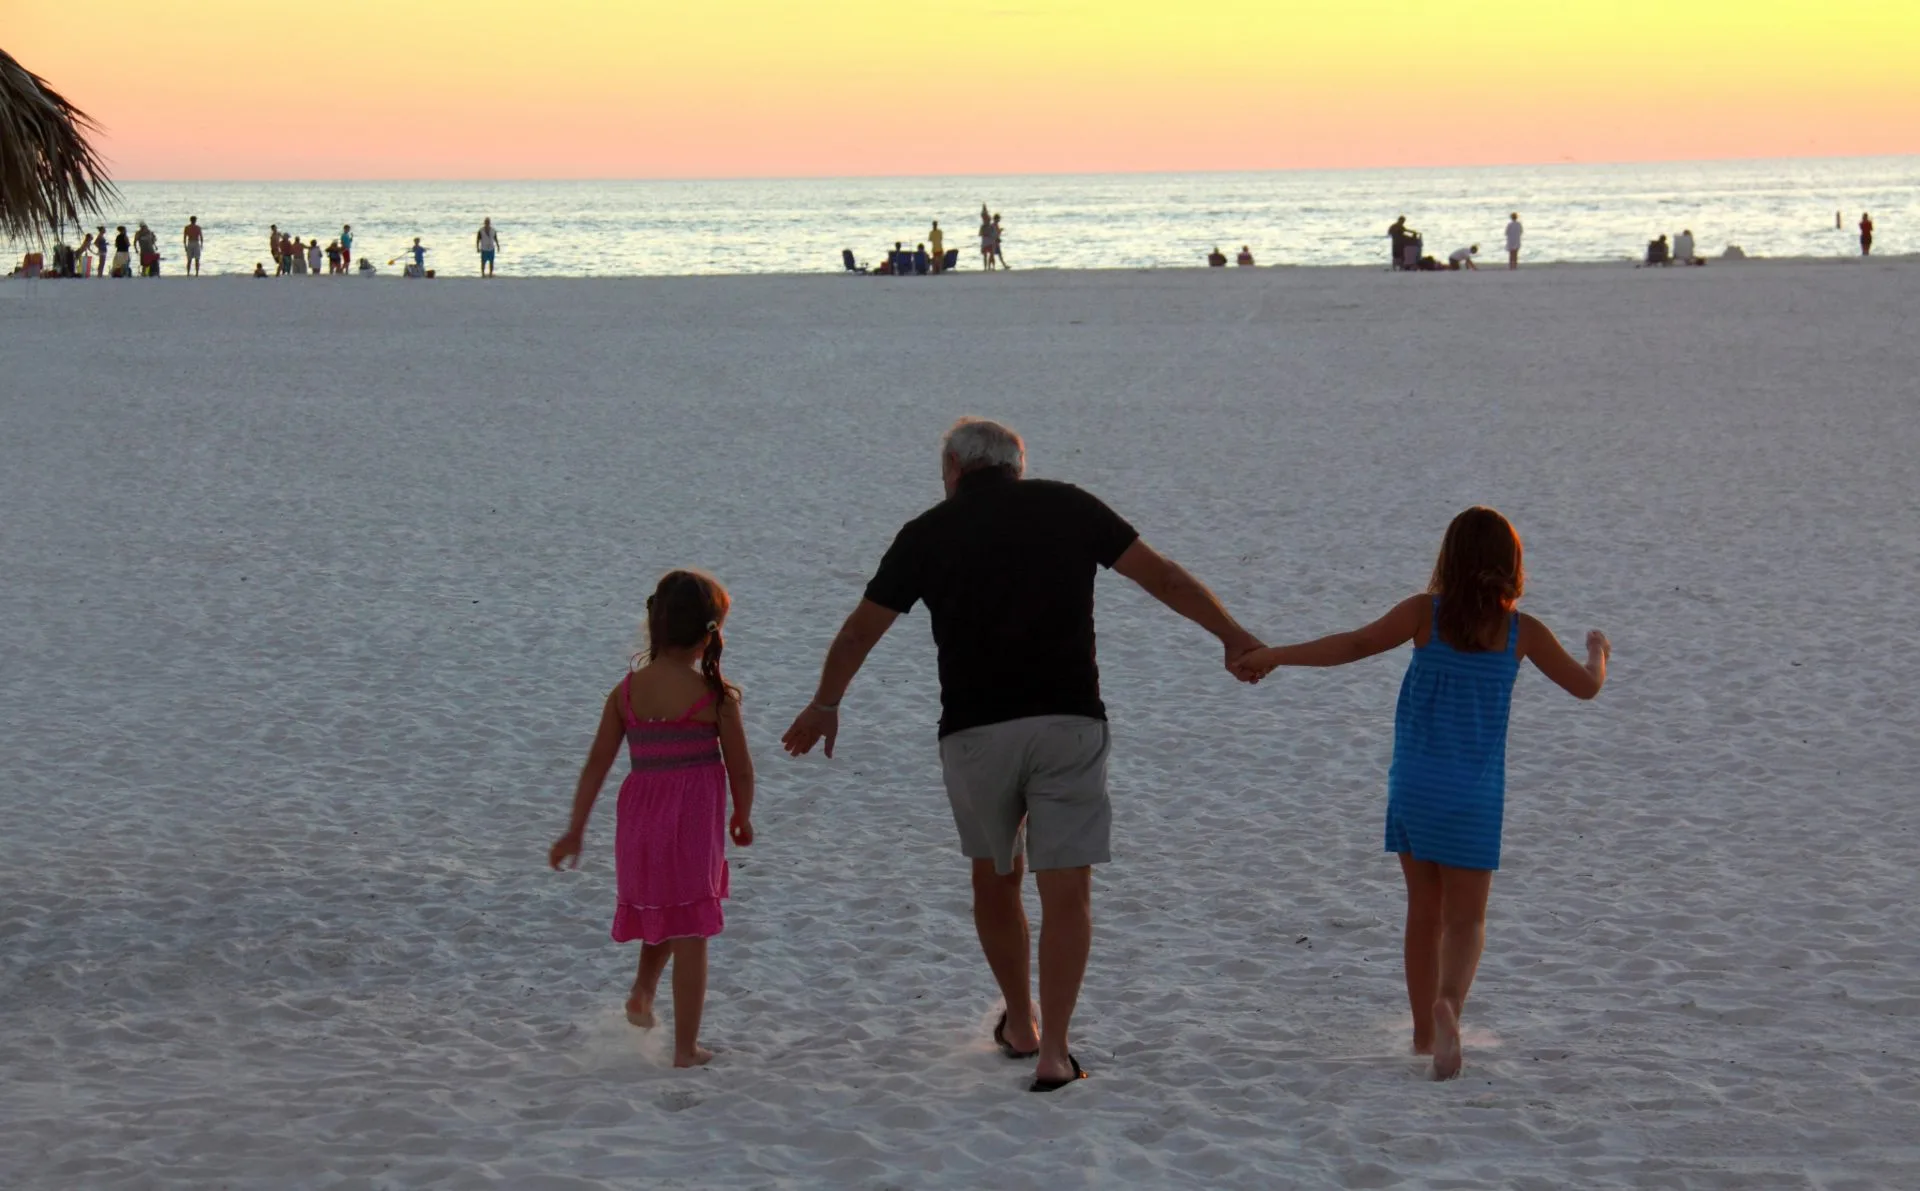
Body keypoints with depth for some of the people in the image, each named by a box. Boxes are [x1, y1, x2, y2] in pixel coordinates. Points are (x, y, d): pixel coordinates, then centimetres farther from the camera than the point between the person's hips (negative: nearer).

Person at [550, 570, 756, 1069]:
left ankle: (642, 991, 20)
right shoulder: (717, 697, -11)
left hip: (640, 819, 4)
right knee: (691, 934, 4)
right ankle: (686, 1048, 6)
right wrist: (743, 818, 15)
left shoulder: (626, 692, -1)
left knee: (661, 913, 32)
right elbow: (740, 769, -4)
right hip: (695, 821, -4)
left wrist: (576, 830, 6)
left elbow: (597, 763, 0)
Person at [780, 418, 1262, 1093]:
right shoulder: (1068, 507, 7)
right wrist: (1233, 638, 17)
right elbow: (1162, 578, 8)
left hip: (973, 730, 1)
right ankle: (1053, 1050, -8)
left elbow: (860, 631, 17)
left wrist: (825, 705, 32)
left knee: (993, 878, 20)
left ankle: (1020, 1025, 32)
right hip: (1068, 721, -1)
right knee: (1066, 889, 0)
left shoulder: (928, 532, 7)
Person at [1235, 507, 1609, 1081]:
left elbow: (1356, 644, -13)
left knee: (1424, 911, 15)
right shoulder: (1522, 632, -2)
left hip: (1413, 789, 1)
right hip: (1474, 797, -1)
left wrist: (1274, 655, -7)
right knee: (1465, 918, 4)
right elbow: (1585, 686, 8)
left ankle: (1425, 1030, 24)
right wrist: (1598, 650, 30)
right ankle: (1448, 1004, -25)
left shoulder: (1426, 613, -5)